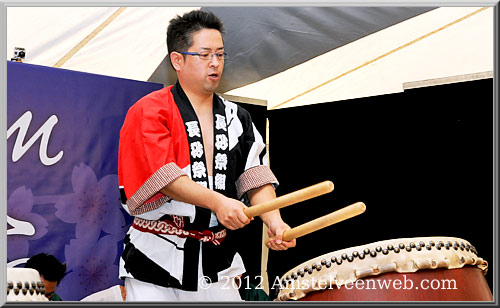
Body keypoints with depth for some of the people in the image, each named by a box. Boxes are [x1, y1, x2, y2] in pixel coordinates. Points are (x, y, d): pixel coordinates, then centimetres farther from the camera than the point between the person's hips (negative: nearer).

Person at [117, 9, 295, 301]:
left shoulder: (236, 118, 9)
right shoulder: (149, 112, -7)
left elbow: (255, 176, 1)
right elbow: (162, 175, -20)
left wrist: (274, 221, -16)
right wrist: (217, 201, -31)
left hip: (217, 259, 5)